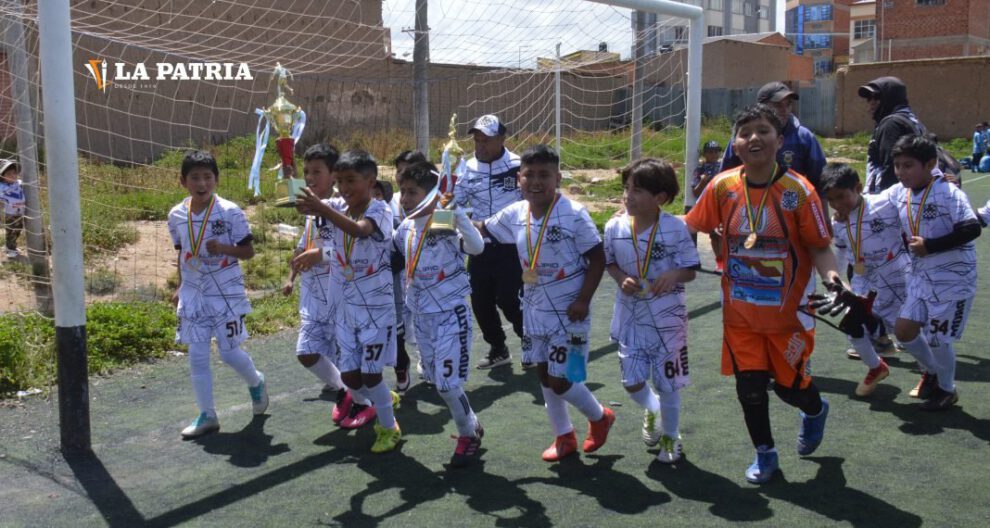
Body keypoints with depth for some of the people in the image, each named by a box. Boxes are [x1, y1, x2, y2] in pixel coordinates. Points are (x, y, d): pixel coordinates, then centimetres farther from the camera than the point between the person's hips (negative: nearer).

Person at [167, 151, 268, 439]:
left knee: (230, 352, 3)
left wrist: (223, 247, -25)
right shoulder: (176, 215, 1)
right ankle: (207, 415, 15)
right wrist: (180, 287, 11)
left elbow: (248, 251, -8)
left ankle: (256, 383, 35)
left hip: (226, 292, -4)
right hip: (193, 294, 4)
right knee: (197, 356, 4)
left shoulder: (230, 212, -12)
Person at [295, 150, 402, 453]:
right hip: (347, 306, 6)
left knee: (370, 372, -2)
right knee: (349, 374, 9)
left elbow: (360, 230, -39)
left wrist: (322, 209, -49)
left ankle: (389, 428, 20)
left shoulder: (380, 211, -17)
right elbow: (302, 200, -12)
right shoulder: (338, 207, 1)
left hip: (376, 306, -6)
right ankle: (385, 401, 39)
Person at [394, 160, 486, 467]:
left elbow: (477, 247, -37)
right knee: (435, 380, 15)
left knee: (447, 382, -9)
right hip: (422, 317, 8)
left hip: (451, 315, -8)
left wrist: (456, 212, -41)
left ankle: (469, 433, 16)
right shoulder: (405, 227, 4)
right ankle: (471, 425, 35)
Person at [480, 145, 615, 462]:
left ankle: (600, 417, 25)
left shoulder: (573, 214, -17)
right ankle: (564, 437, 32)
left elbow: (597, 259, -13)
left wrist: (583, 299, -18)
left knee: (560, 381, -4)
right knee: (544, 375, 14)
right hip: (535, 309, 6)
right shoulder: (515, 214, -1)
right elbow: (481, 230, 12)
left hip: (568, 312, -6)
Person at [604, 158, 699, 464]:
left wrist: (674, 274, -28)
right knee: (632, 383, 6)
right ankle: (651, 411, 41)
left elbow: (691, 270, -7)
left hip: (667, 318, -3)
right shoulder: (615, 227, -6)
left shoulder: (675, 228, -15)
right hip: (630, 316, 3)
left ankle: (670, 436, 33)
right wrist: (621, 279, -12)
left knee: (667, 383, 8)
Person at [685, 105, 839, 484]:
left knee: (790, 384, 9)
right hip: (739, 310, 2)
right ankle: (764, 454, 30)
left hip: (787, 310, -2)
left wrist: (830, 274, -27)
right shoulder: (723, 186, -7)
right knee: (749, 386, 5)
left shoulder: (797, 189, -14)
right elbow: (692, 226, 4)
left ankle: (815, 411, 48)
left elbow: (819, 246, -10)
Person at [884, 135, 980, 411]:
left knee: (937, 338, 0)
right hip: (921, 276, 7)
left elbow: (972, 229, -28)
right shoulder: (898, 193, -1)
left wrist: (930, 246, -28)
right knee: (904, 329, 7)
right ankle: (932, 371, 35)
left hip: (953, 279, -7)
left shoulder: (948, 193, -20)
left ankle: (947, 390, 27)